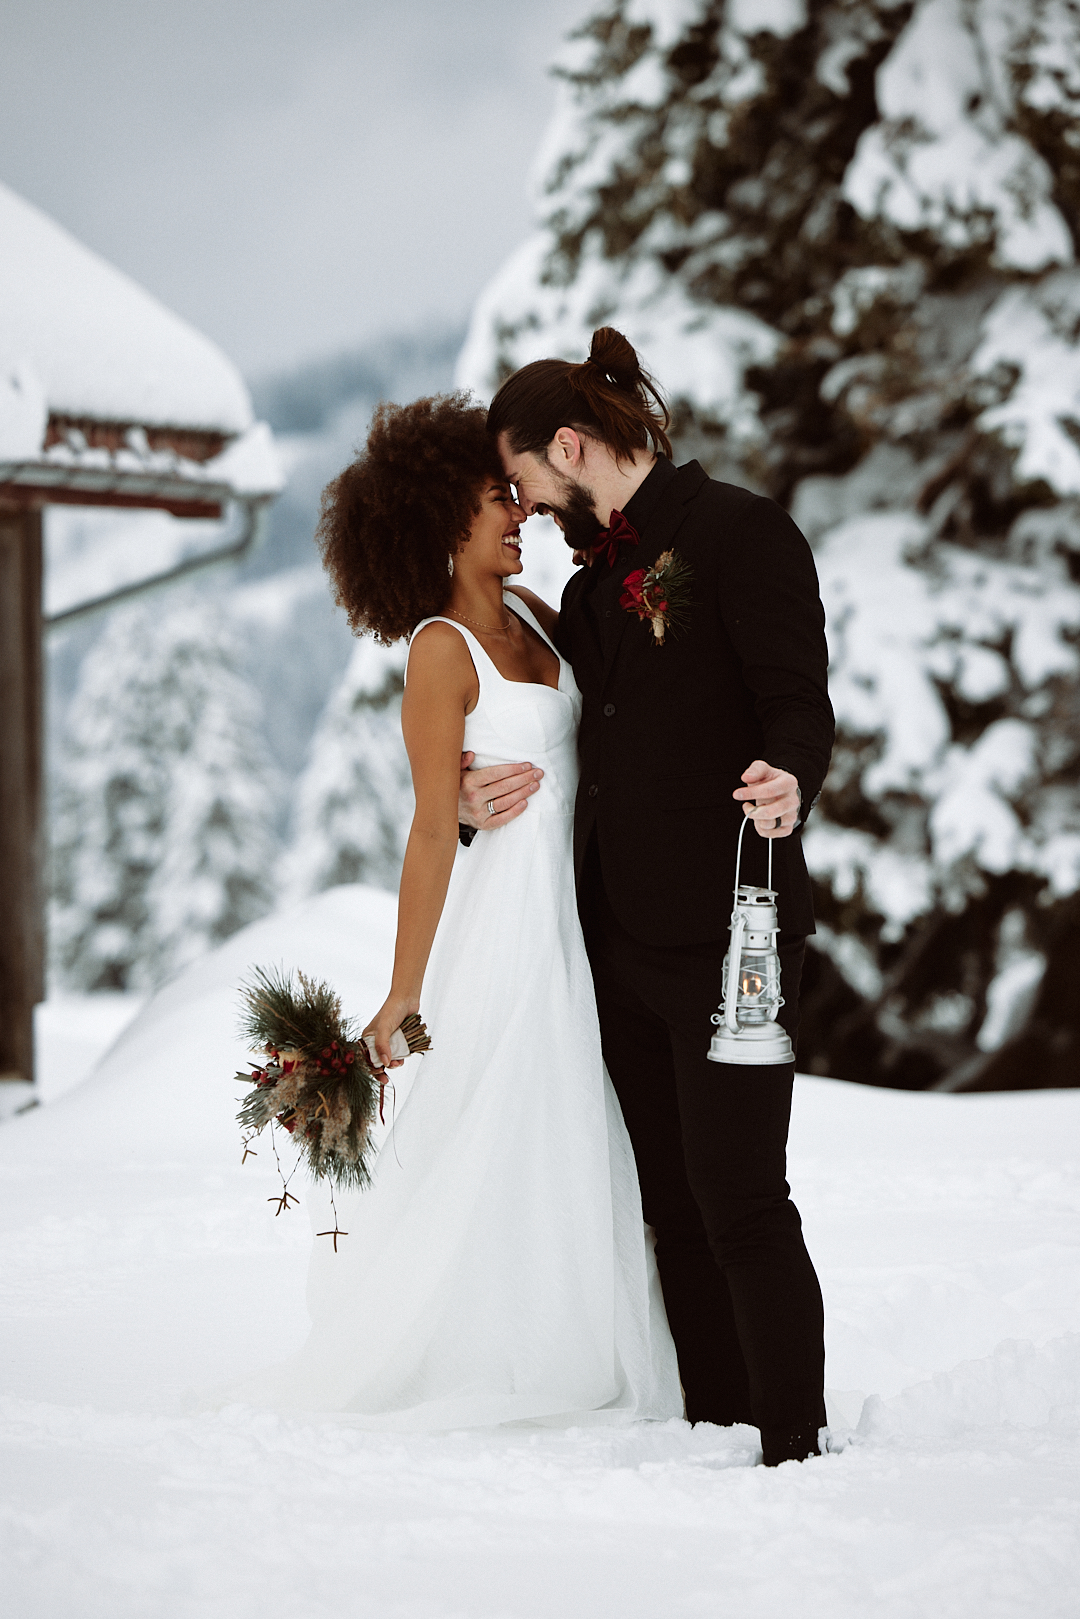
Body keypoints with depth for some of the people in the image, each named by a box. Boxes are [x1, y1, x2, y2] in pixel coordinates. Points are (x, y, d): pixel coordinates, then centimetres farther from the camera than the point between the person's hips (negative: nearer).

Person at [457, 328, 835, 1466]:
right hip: (619, 937, 8)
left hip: (724, 931, -8)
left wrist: (789, 781, -35)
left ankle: (796, 1444, -6)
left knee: (739, 1199, -10)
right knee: (673, 1203, 8)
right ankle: (715, 1431, 13)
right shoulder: (591, 584, 20)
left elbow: (798, 697, -13)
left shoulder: (738, 531, -5)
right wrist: (480, 797, 5)